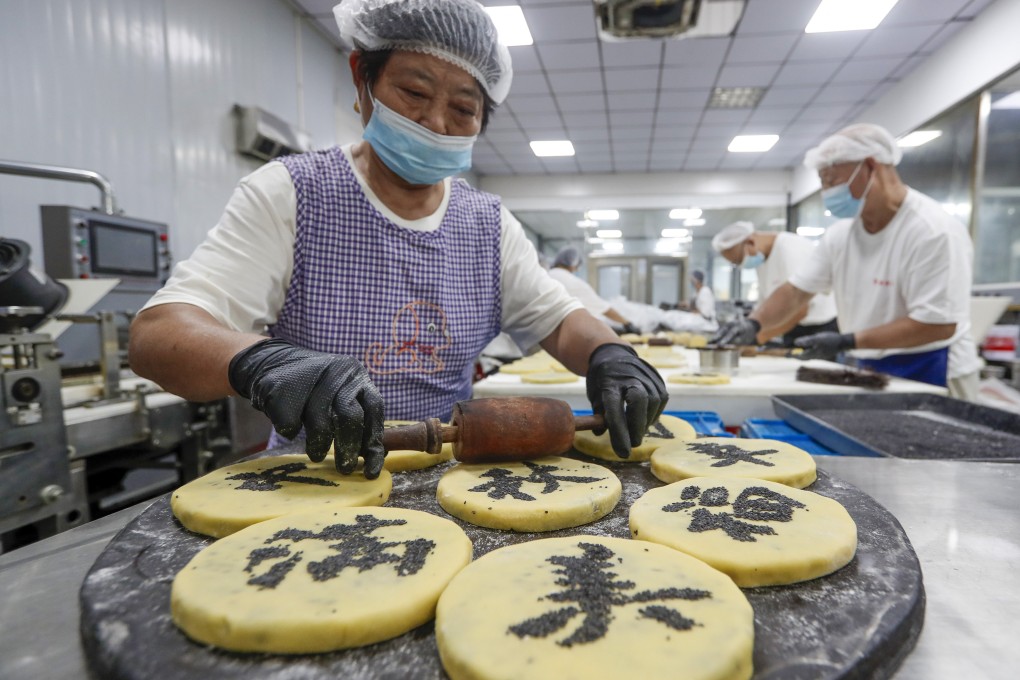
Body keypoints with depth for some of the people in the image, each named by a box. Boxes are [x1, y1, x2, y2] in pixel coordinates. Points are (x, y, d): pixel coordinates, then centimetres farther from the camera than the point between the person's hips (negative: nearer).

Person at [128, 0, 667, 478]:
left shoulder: (490, 224, 2)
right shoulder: (289, 195, -10)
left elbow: (559, 320, 3)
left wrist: (608, 354, -20)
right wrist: (262, 360, -39)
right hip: (314, 477, -4)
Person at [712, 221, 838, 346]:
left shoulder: (791, 249, -21)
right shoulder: (762, 256, 6)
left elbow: (799, 309, -25)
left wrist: (758, 337, -23)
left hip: (821, 328, -7)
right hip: (794, 329, 7)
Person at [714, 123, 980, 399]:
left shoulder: (933, 231, -19)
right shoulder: (840, 234, 2)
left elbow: (939, 324, -22)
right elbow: (796, 291, 4)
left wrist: (847, 342, -25)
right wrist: (754, 322, -14)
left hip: (929, 377, -6)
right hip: (872, 373, 6)